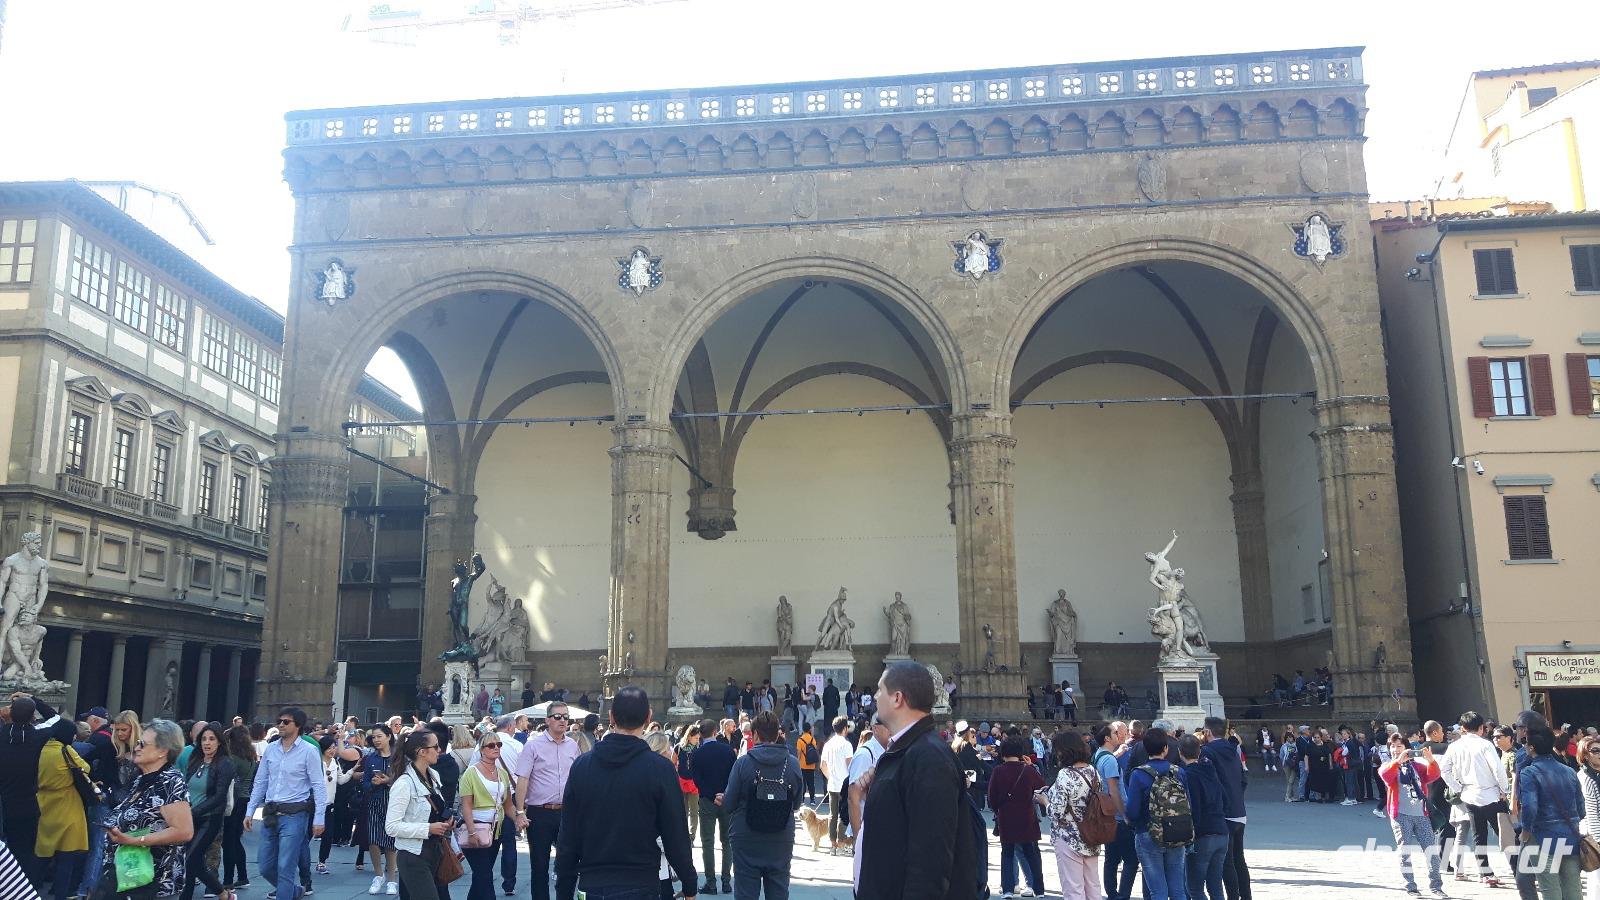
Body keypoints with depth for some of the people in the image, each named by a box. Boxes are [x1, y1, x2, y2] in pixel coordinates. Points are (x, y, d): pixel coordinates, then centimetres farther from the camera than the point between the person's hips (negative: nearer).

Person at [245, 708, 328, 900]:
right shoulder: (271, 749, 8)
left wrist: (318, 818, -13)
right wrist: (250, 811, 10)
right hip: (270, 813, 6)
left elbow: (319, 786, -8)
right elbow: (260, 782, 14)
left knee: (285, 868, -6)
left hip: (294, 814, -6)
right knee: (265, 867, 12)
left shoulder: (309, 751, -7)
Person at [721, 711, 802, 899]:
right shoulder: (793, 763, -5)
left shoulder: (743, 763, -13)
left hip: (747, 842, -2)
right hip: (781, 842, 2)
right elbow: (797, 804, 4)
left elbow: (729, 804, -8)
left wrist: (723, 799, 14)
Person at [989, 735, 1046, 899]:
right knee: (1031, 853, 14)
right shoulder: (1028, 770, -8)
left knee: (1007, 853, 13)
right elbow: (1042, 785, 8)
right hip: (1026, 818, 0)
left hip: (1005, 819, 0)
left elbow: (992, 797, -8)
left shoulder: (998, 771, -10)